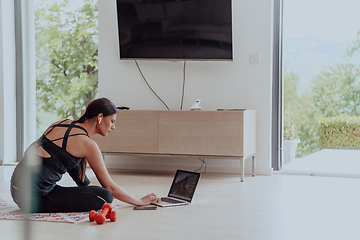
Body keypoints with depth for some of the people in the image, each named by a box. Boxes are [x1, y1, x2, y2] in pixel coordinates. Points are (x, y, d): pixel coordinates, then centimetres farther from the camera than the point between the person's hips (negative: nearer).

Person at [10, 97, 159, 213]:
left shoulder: (62, 123, 12)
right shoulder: (88, 144, -10)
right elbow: (110, 187, -5)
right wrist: (141, 202, 9)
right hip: (34, 198, -9)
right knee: (105, 197, -16)